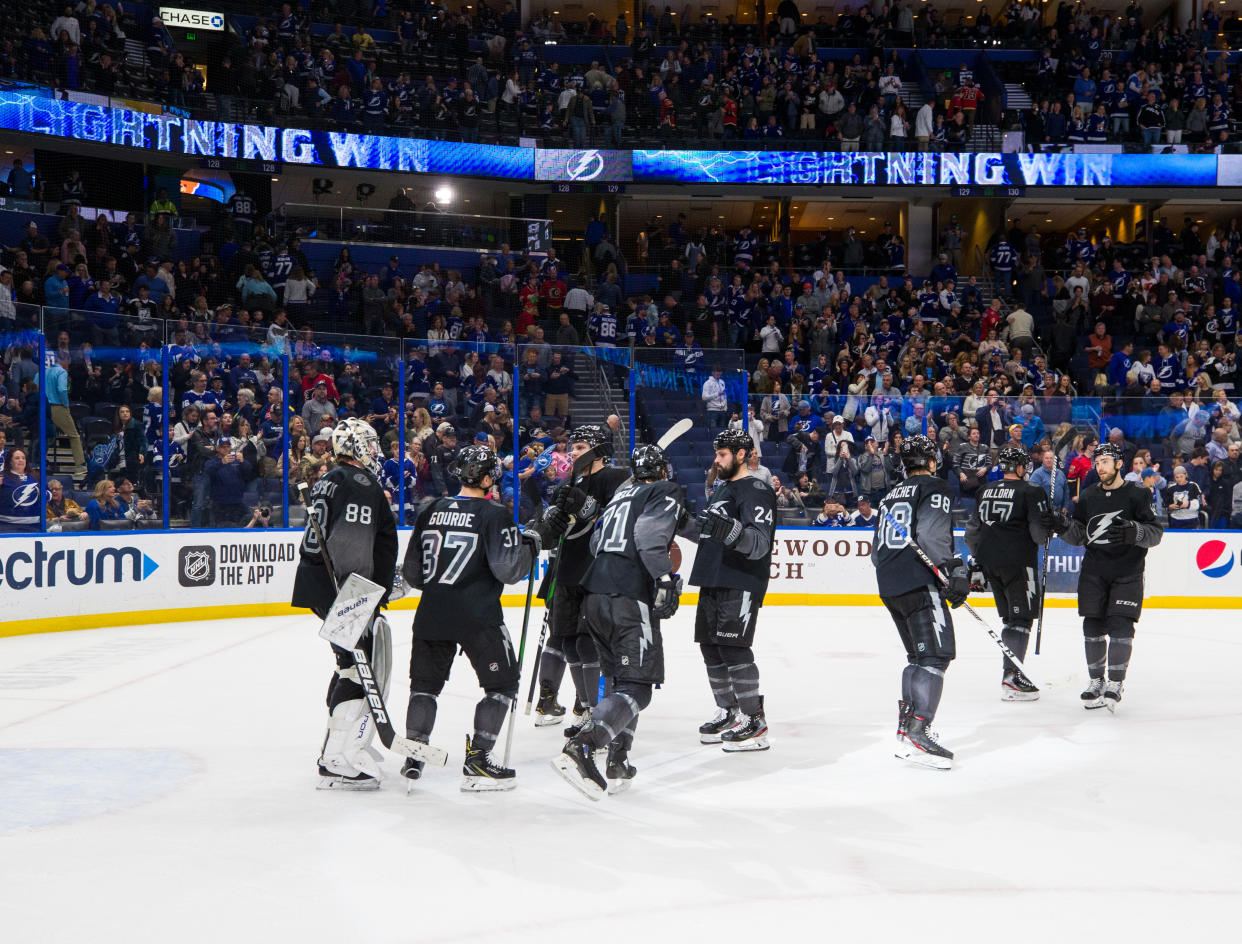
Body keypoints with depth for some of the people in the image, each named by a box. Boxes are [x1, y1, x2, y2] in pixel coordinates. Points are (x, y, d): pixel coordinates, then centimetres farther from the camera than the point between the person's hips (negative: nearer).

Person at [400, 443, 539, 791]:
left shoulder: (431, 510, 7)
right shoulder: (494, 514, -8)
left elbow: (413, 571, 11)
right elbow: (508, 569, -14)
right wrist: (528, 546, 4)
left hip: (432, 615, 5)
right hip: (478, 617, -5)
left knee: (425, 681, 19)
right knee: (502, 683, 8)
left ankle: (414, 756, 16)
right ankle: (477, 761, 2)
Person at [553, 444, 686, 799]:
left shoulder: (622, 494, 24)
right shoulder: (666, 493, 3)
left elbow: (596, 541, 26)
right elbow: (649, 535, -16)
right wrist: (665, 577, -22)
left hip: (594, 596, 8)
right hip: (629, 600, -8)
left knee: (622, 680, 19)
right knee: (636, 688, -10)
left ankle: (618, 762, 16)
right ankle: (580, 748, -28)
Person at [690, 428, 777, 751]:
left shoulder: (756, 491, -11)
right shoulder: (721, 490, 20)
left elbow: (760, 543, -24)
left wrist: (732, 531, -40)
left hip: (741, 584, -10)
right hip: (712, 582, 10)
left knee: (733, 648, -15)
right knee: (710, 647, 12)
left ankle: (755, 721, -9)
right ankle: (729, 713, 24)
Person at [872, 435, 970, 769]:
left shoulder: (891, 495, 22)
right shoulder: (934, 488, -2)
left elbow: (877, 550, 25)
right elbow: (931, 535, -19)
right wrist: (955, 569, -21)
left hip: (889, 588, 9)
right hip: (919, 585, -9)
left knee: (918, 656, 19)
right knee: (936, 656, -10)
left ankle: (907, 729, 20)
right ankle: (917, 734, -21)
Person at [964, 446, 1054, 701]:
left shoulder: (986, 491, 13)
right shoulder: (1031, 492, -6)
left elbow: (972, 529, 16)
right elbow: (1039, 532, -11)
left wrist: (978, 560, 25)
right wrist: (1049, 526, 12)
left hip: (988, 562, 6)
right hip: (1017, 561, -6)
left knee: (1009, 616, 17)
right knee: (1021, 617, -3)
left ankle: (1012, 671, 19)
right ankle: (1011, 678, -11)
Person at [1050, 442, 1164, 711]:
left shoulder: (1138, 495, -4)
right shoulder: (1088, 496, 9)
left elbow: (1156, 532, -7)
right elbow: (1079, 536, 12)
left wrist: (1133, 531, -26)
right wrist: (1064, 526, -8)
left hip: (1127, 574, -4)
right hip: (1093, 572, 4)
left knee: (1120, 626, -10)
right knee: (1093, 626, 5)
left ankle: (1115, 684, -3)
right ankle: (1096, 682, 16)